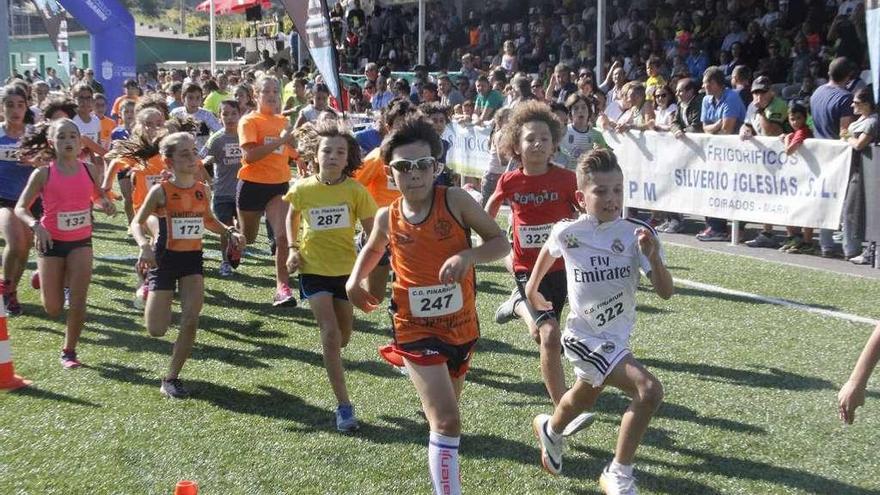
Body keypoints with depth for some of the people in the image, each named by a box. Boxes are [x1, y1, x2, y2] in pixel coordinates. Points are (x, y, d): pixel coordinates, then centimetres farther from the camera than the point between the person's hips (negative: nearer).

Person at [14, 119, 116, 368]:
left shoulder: (89, 170, -2)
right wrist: (36, 225, -26)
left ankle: (69, 351, 12)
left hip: (81, 242, 1)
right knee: (53, 310, 6)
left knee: (78, 301, -8)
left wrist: (105, 203, -8)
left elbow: (98, 195, 15)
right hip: (52, 242, -1)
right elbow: (21, 208, -7)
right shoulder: (43, 174, -10)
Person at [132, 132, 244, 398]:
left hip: (193, 258, 3)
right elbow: (137, 223, -4)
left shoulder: (203, 191, 2)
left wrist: (230, 232, 3)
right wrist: (144, 246, -23)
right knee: (157, 331, -4)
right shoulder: (160, 191, -11)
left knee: (191, 321, -10)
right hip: (165, 258, -3)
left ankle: (171, 378, 5)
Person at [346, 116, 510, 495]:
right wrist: (354, 280, 1)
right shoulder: (387, 217, -6)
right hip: (416, 329, -2)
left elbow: (500, 243, -10)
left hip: (462, 325, 2)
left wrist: (469, 255, -28)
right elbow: (373, 250, 18)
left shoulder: (455, 200, -12)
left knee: (445, 408, 24)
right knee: (447, 421, -15)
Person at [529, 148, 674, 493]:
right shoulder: (568, 233, -16)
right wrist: (532, 287, 19)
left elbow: (665, 292, -19)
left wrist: (652, 255, -35)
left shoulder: (636, 233, -15)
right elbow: (549, 251, 10)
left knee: (582, 399, 31)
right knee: (649, 390, -25)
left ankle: (550, 431, 65)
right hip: (585, 336, -4)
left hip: (617, 338, 5)